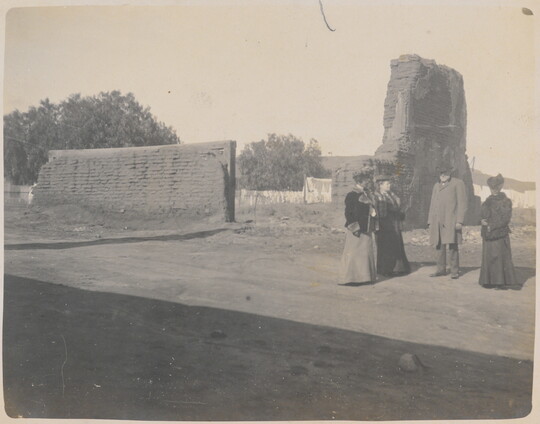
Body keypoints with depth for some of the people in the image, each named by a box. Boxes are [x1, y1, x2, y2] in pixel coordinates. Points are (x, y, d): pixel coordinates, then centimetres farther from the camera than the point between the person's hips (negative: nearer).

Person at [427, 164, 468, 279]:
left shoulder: (458, 183, 4)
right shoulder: (436, 186, 21)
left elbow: (462, 203, -3)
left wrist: (459, 221, -11)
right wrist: (430, 222, 14)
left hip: (451, 221, -5)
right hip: (437, 221, 5)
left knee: (453, 246, -6)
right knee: (439, 246, 4)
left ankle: (454, 271, 1)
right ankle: (441, 270, 11)